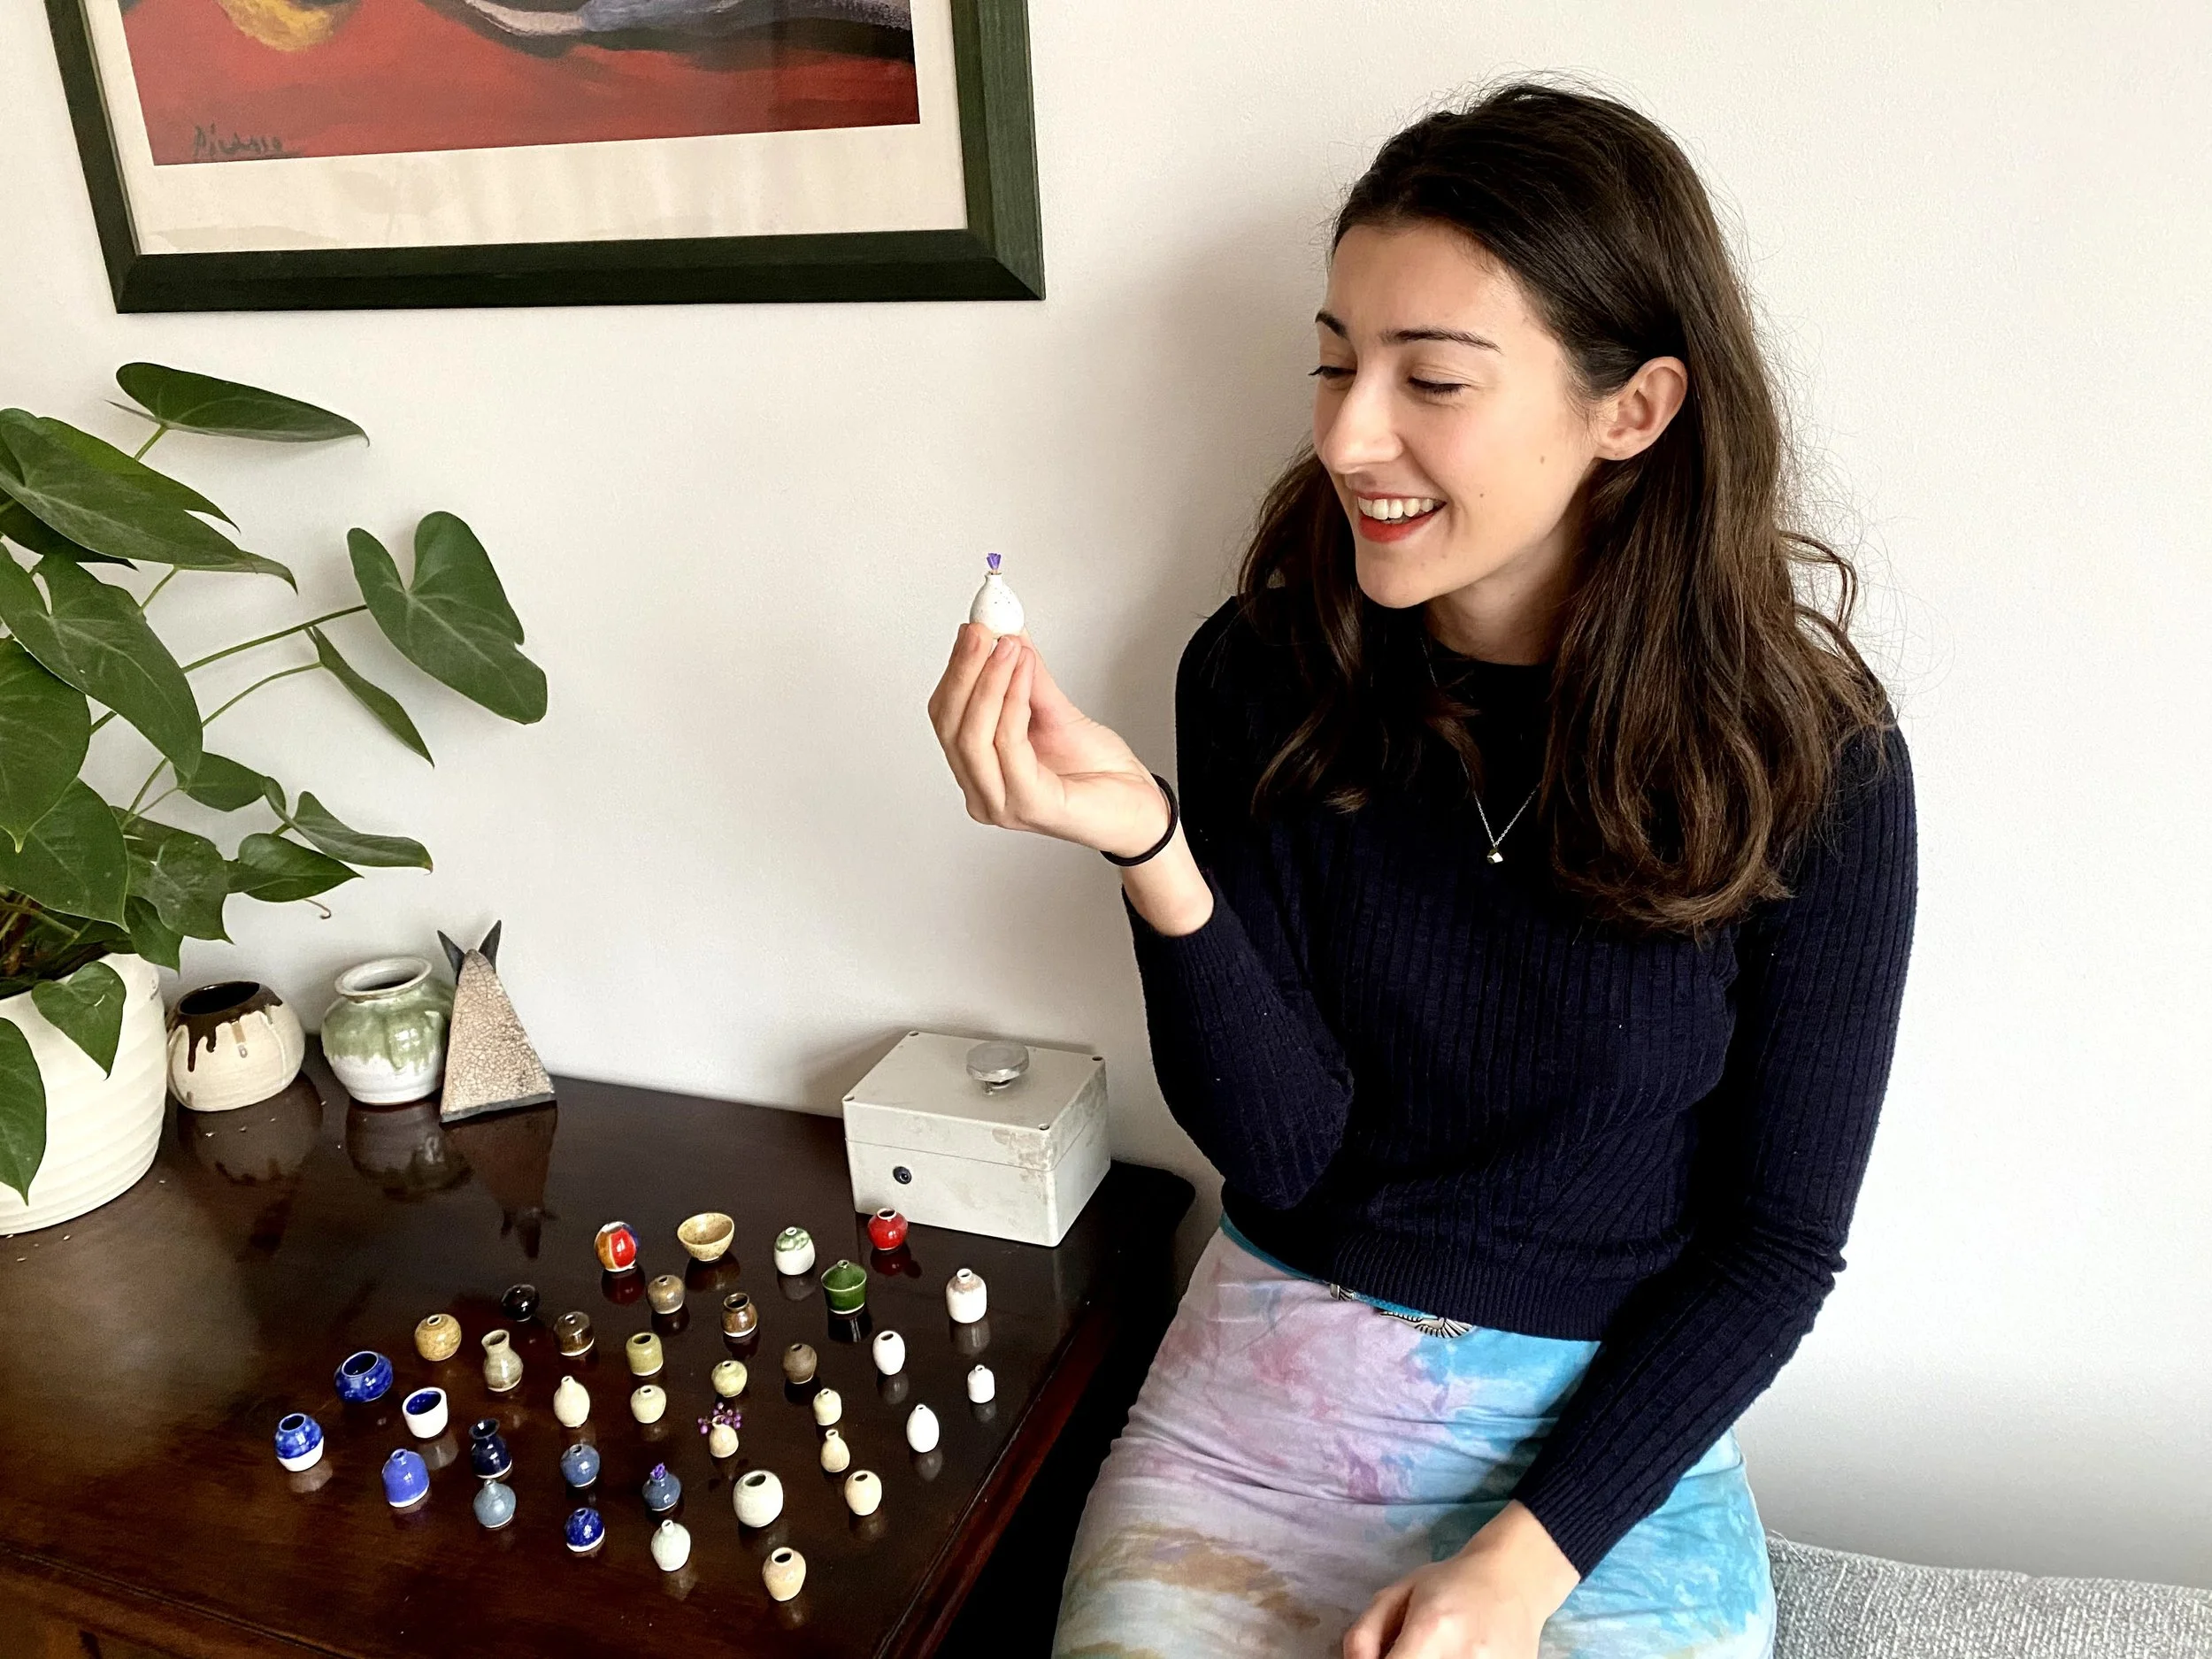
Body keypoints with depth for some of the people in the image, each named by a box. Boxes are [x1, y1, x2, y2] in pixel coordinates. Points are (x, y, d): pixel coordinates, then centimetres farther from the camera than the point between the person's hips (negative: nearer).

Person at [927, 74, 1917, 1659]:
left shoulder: (1811, 756, -12)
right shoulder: (1265, 671, -8)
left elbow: (1777, 1239, -5)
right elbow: (1282, 1149, -11)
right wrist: (1147, 842, -25)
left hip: (1617, 1430, 0)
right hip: (1270, 1395, 1)